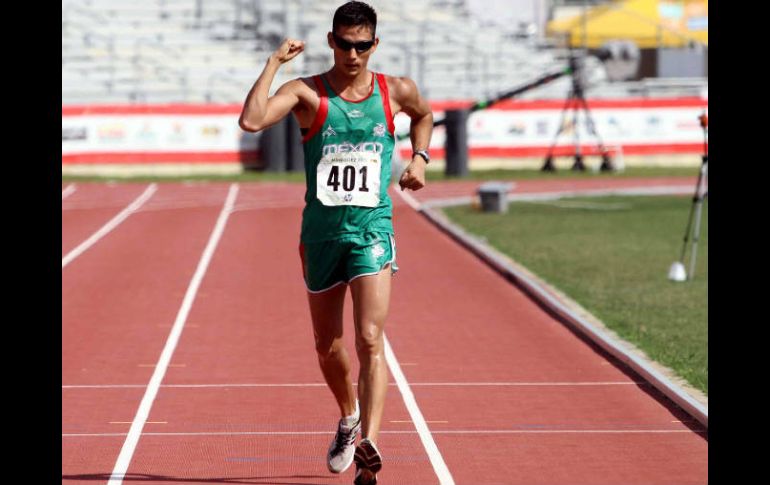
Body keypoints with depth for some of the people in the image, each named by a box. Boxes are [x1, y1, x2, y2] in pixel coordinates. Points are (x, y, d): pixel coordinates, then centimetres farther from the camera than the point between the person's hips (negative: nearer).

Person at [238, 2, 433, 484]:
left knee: (370, 339, -17)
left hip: (373, 227, -1)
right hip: (322, 229, 1)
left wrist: (420, 157, 13)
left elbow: (424, 115, 29)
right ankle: (349, 418, 41)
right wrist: (274, 62, -19)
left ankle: (369, 446, -25)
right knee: (328, 345, 14)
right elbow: (251, 120, -23)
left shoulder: (397, 91, 4)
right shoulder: (308, 93, -4)